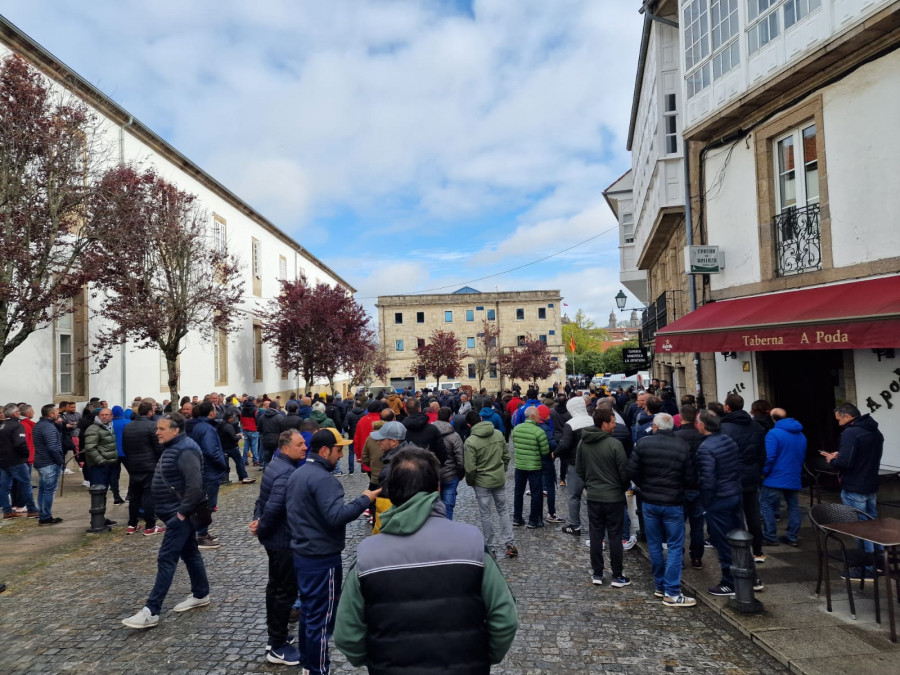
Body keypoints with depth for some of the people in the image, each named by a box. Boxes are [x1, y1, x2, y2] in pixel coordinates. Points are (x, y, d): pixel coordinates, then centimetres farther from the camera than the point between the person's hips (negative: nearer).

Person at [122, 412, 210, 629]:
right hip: (176, 513, 10)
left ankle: (151, 612, -3)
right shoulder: (173, 448, 12)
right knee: (190, 553, 18)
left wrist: (183, 511, -22)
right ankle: (201, 595, 30)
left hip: (180, 515, -10)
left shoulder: (185, 451, -21)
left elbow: (195, 485, -28)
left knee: (166, 559, -8)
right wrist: (180, 511, 17)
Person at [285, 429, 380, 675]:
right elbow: (336, 516, -31)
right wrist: (364, 500, -22)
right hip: (322, 558, -10)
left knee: (308, 611, 21)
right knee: (321, 617, 2)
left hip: (301, 553, 10)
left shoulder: (297, 474, 9)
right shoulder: (323, 478, -23)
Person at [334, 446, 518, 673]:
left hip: (392, 669, 1)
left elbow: (346, 636, -7)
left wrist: (375, 662, 12)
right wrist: (488, 658, 7)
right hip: (465, 668, 0)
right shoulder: (472, 542, -15)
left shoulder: (366, 555, -12)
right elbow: (504, 620, -12)